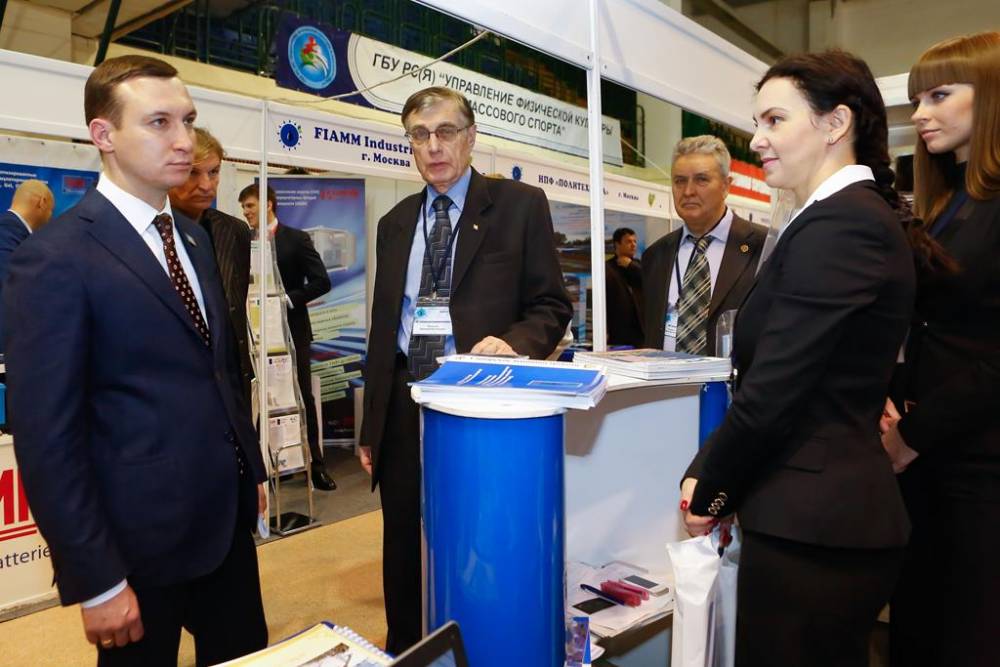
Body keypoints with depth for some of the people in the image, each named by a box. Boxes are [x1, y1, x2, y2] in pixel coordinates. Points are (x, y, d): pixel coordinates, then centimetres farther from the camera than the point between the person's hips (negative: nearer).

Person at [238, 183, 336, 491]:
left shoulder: (296, 239, -2)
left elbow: (321, 282, -8)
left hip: (291, 330, -3)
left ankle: (314, 464, 11)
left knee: (301, 397, 3)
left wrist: (287, 299, -16)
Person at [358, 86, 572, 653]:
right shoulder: (395, 223, 13)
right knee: (404, 554, 14)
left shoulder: (521, 205, 0)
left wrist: (514, 341, -23)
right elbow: (383, 328, 15)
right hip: (405, 407, 5)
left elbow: (553, 305, -1)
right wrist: (371, 425, 13)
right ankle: (404, 652, 35)